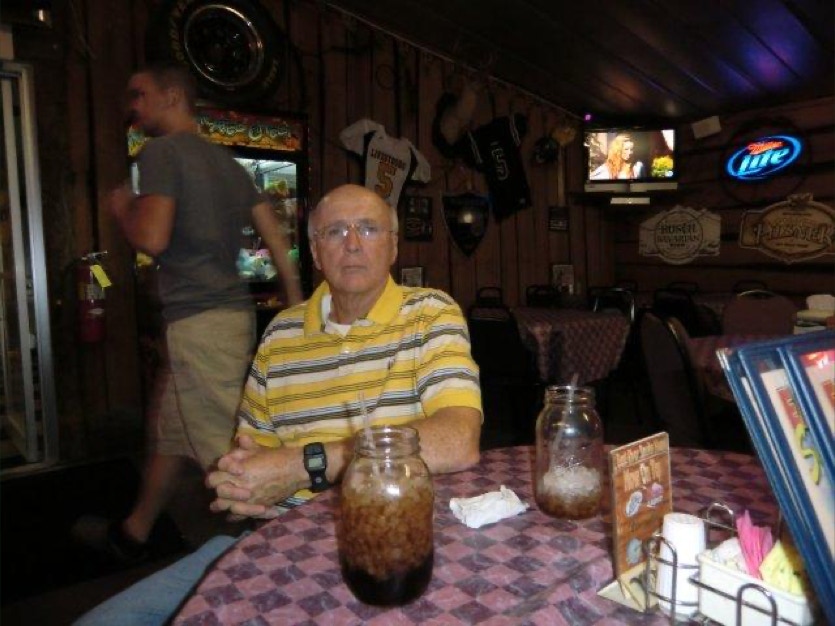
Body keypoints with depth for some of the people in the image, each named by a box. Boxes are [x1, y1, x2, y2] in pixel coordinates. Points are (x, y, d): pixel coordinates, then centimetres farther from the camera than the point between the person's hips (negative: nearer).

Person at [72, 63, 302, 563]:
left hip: (199, 320, -10)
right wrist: (297, 307, 14)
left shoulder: (162, 151, -6)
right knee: (169, 430, 22)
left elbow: (152, 238, -17)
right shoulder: (227, 162, 17)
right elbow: (277, 238, 12)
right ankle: (133, 534, 39)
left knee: (225, 447, -4)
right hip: (233, 312, 10)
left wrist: (122, 209, 4)